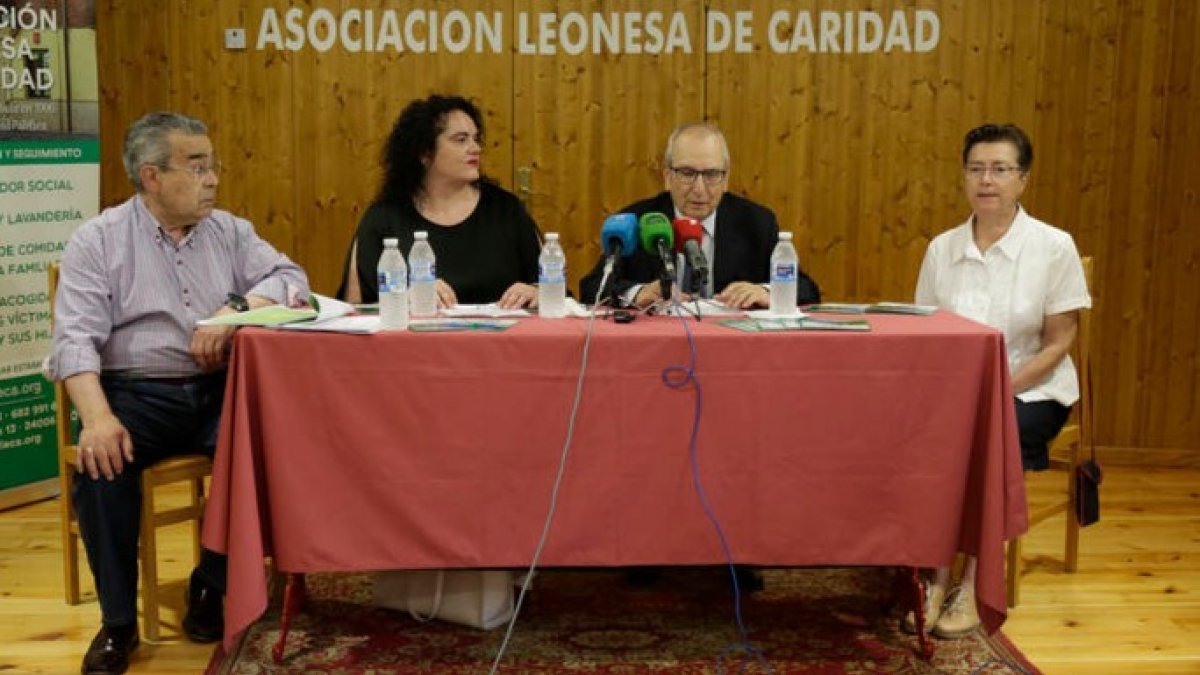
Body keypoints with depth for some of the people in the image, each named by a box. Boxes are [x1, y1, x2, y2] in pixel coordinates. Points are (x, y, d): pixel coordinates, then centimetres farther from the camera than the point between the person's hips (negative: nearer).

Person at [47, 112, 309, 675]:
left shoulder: (230, 231, 12)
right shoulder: (98, 240, 1)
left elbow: (291, 278, 4)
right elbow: (76, 338, -9)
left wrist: (236, 309, -16)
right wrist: (98, 417, -25)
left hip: (218, 391, 3)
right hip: (136, 394, -2)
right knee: (100, 462, -31)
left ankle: (212, 587, -4)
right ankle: (118, 621, -11)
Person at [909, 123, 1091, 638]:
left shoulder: (1054, 246, -5)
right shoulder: (942, 248, 4)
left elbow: (1058, 343, -5)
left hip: (1031, 392, -2)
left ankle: (972, 586, -16)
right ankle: (936, 577, -17)